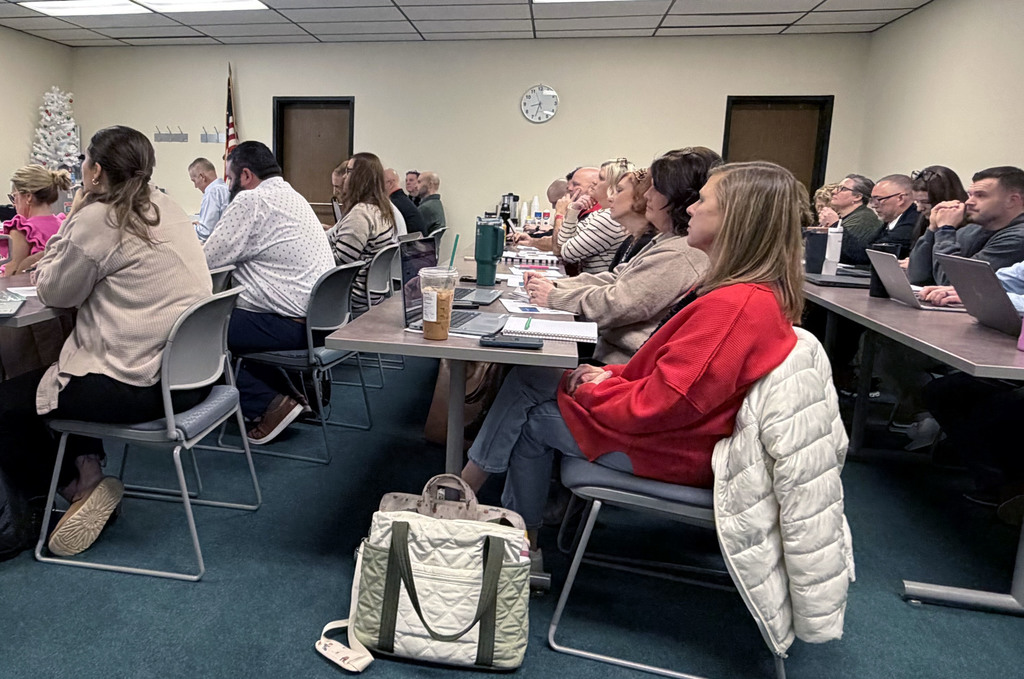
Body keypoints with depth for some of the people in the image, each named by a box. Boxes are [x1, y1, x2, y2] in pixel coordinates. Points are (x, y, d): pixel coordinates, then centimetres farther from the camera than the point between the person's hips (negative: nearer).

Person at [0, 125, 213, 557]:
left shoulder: (96, 219, -14)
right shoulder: (166, 207, 10)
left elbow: (53, 293, 0)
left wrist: (73, 218, 4)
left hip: (143, 385, -9)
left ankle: (79, 487, 16)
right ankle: (88, 468, 27)